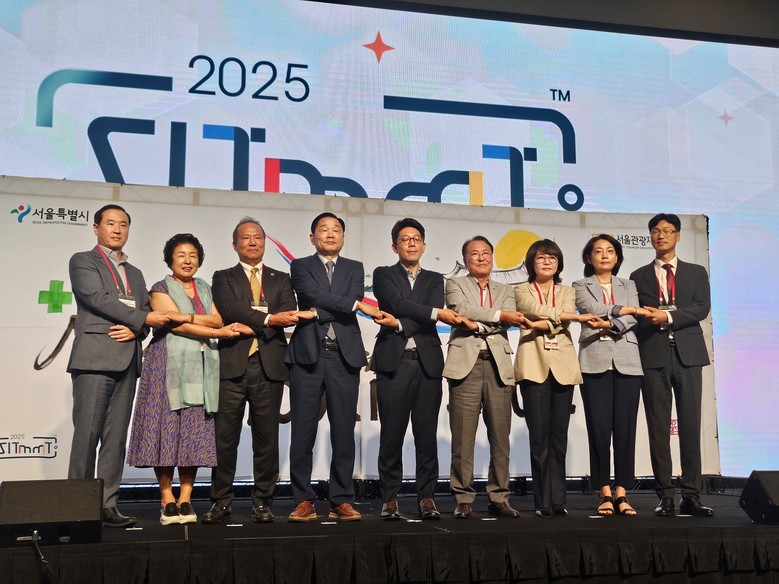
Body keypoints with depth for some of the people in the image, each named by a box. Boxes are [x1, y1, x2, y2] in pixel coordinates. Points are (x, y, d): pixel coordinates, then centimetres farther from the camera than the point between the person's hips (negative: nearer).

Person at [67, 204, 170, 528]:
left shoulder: (134, 273, 24)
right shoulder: (82, 261, 7)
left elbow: (148, 316, 17)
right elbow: (98, 298, -8)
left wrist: (135, 330, -6)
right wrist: (143, 318, -9)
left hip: (127, 361, 5)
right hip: (94, 358, -5)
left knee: (116, 438, 3)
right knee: (87, 435, -6)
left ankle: (107, 505, 6)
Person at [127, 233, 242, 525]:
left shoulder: (205, 289, 20)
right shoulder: (161, 289, 5)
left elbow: (217, 320, 4)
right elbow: (176, 325, -8)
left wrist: (187, 317, -10)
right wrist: (216, 333, -8)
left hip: (202, 368, 4)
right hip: (169, 365, -4)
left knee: (195, 433, 0)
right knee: (167, 429, -6)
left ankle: (185, 500, 4)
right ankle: (167, 501, 0)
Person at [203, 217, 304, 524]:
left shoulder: (281, 279, 17)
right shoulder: (223, 278, 13)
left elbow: (289, 313, -1)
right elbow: (230, 310, -6)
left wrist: (251, 325, -11)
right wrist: (267, 320, -16)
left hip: (269, 365, 1)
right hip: (232, 364, -1)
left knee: (266, 438, 3)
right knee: (224, 437, 0)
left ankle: (262, 502, 12)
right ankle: (221, 501, 10)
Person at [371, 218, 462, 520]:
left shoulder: (435, 279, 16)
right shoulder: (383, 274, 10)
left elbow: (432, 321, -1)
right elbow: (398, 303, -10)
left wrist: (399, 324, -12)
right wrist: (436, 312, -14)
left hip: (427, 363, 2)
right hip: (393, 362, -2)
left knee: (427, 433, 3)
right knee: (392, 434, 0)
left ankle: (426, 497, 11)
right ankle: (390, 498, 8)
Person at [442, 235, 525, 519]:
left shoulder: (504, 291, 21)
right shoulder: (455, 284, 13)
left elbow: (508, 320, 1)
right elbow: (462, 309, -8)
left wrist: (476, 322, -11)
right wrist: (497, 315, -10)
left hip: (498, 365, 3)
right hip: (466, 364, -3)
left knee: (500, 437, 2)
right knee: (463, 437, -4)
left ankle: (499, 498, 10)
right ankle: (464, 499, 4)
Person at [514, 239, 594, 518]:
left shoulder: (567, 292, 20)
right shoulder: (522, 291, 13)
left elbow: (564, 320, 0)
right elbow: (533, 309, -9)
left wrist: (542, 323, -14)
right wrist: (576, 316, -11)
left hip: (563, 367, 2)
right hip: (534, 366, -2)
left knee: (559, 435, 1)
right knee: (539, 436, -5)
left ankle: (557, 499, 6)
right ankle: (543, 502, -1)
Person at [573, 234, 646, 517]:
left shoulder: (629, 286, 18)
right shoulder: (581, 286, 13)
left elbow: (631, 320, 0)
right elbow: (595, 310, -7)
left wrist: (609, 323, -16)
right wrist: (626, 309, -2)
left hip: (627, 362, 2)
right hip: (595, 361, -1)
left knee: (625, 428, -3)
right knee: (599, 428, -4)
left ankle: (621, 493, 3)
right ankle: (605, 493, 4)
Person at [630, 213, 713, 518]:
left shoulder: (696, 273, 14)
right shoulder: (638, 276, 15)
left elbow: (702, 308, -2)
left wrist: (668, 316, -14)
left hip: (687, 355, 0)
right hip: (653, 356, 0)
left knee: (690, 425, -1)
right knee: (658, 428, -1)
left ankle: (691, 495, 4)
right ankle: (666, 496, 3)